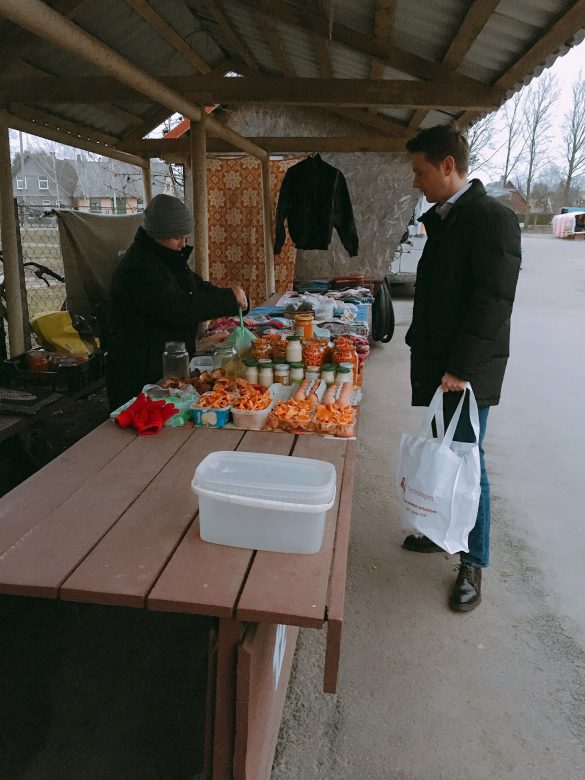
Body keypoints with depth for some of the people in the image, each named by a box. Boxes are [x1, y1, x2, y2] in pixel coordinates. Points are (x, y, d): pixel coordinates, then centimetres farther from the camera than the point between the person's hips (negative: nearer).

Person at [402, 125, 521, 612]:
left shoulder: (493, 219, -14)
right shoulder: (441, 218, 13)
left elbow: (494, 301, -19)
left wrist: (461, 367, -20)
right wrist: (423, 350, 15)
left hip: (467, 372, -8)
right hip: (435, 364, 8)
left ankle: (474, 563, 16)